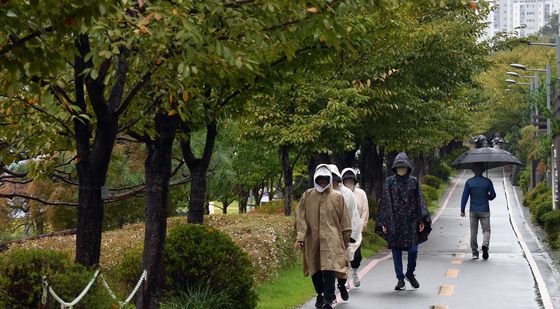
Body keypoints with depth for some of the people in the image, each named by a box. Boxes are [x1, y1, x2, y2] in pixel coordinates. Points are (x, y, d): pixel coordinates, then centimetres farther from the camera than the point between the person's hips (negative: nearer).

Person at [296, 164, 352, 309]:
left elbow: (344, 221, 9)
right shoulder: (307, 195, 8)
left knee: (329, 270, -15)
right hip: (312, 240, 2)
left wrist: (346, 241, 10)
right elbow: (300, 218, 3)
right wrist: (300, 237, -6)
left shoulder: (337, 197, 6)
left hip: (331, 240, -2)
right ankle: (320, 294, 31)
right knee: (315, 270, 9)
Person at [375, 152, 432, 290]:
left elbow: (419, 201, 6)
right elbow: (385, 202, 1)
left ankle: (410, 273, 20)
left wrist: (422, 219, -2)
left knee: (413, 249, -5)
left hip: (411, 221, 1)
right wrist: (384, 222, -4)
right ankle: (400, 279, 13)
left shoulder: (413, 181, 7)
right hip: (394, 221, -1)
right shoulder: (389, 182, 3)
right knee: (396, 250, 3)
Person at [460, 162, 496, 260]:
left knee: (473, 232, 8)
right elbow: (493, 195, 1)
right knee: (486, 230, 7)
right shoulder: (487, 182, -4)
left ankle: (475, 253, 8)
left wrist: (462, 210, 2)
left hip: (473, 211, 1)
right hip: (484, 211, -1)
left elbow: (465, 196, -3)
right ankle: (485, 244, -20)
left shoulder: (469, 182, -2)